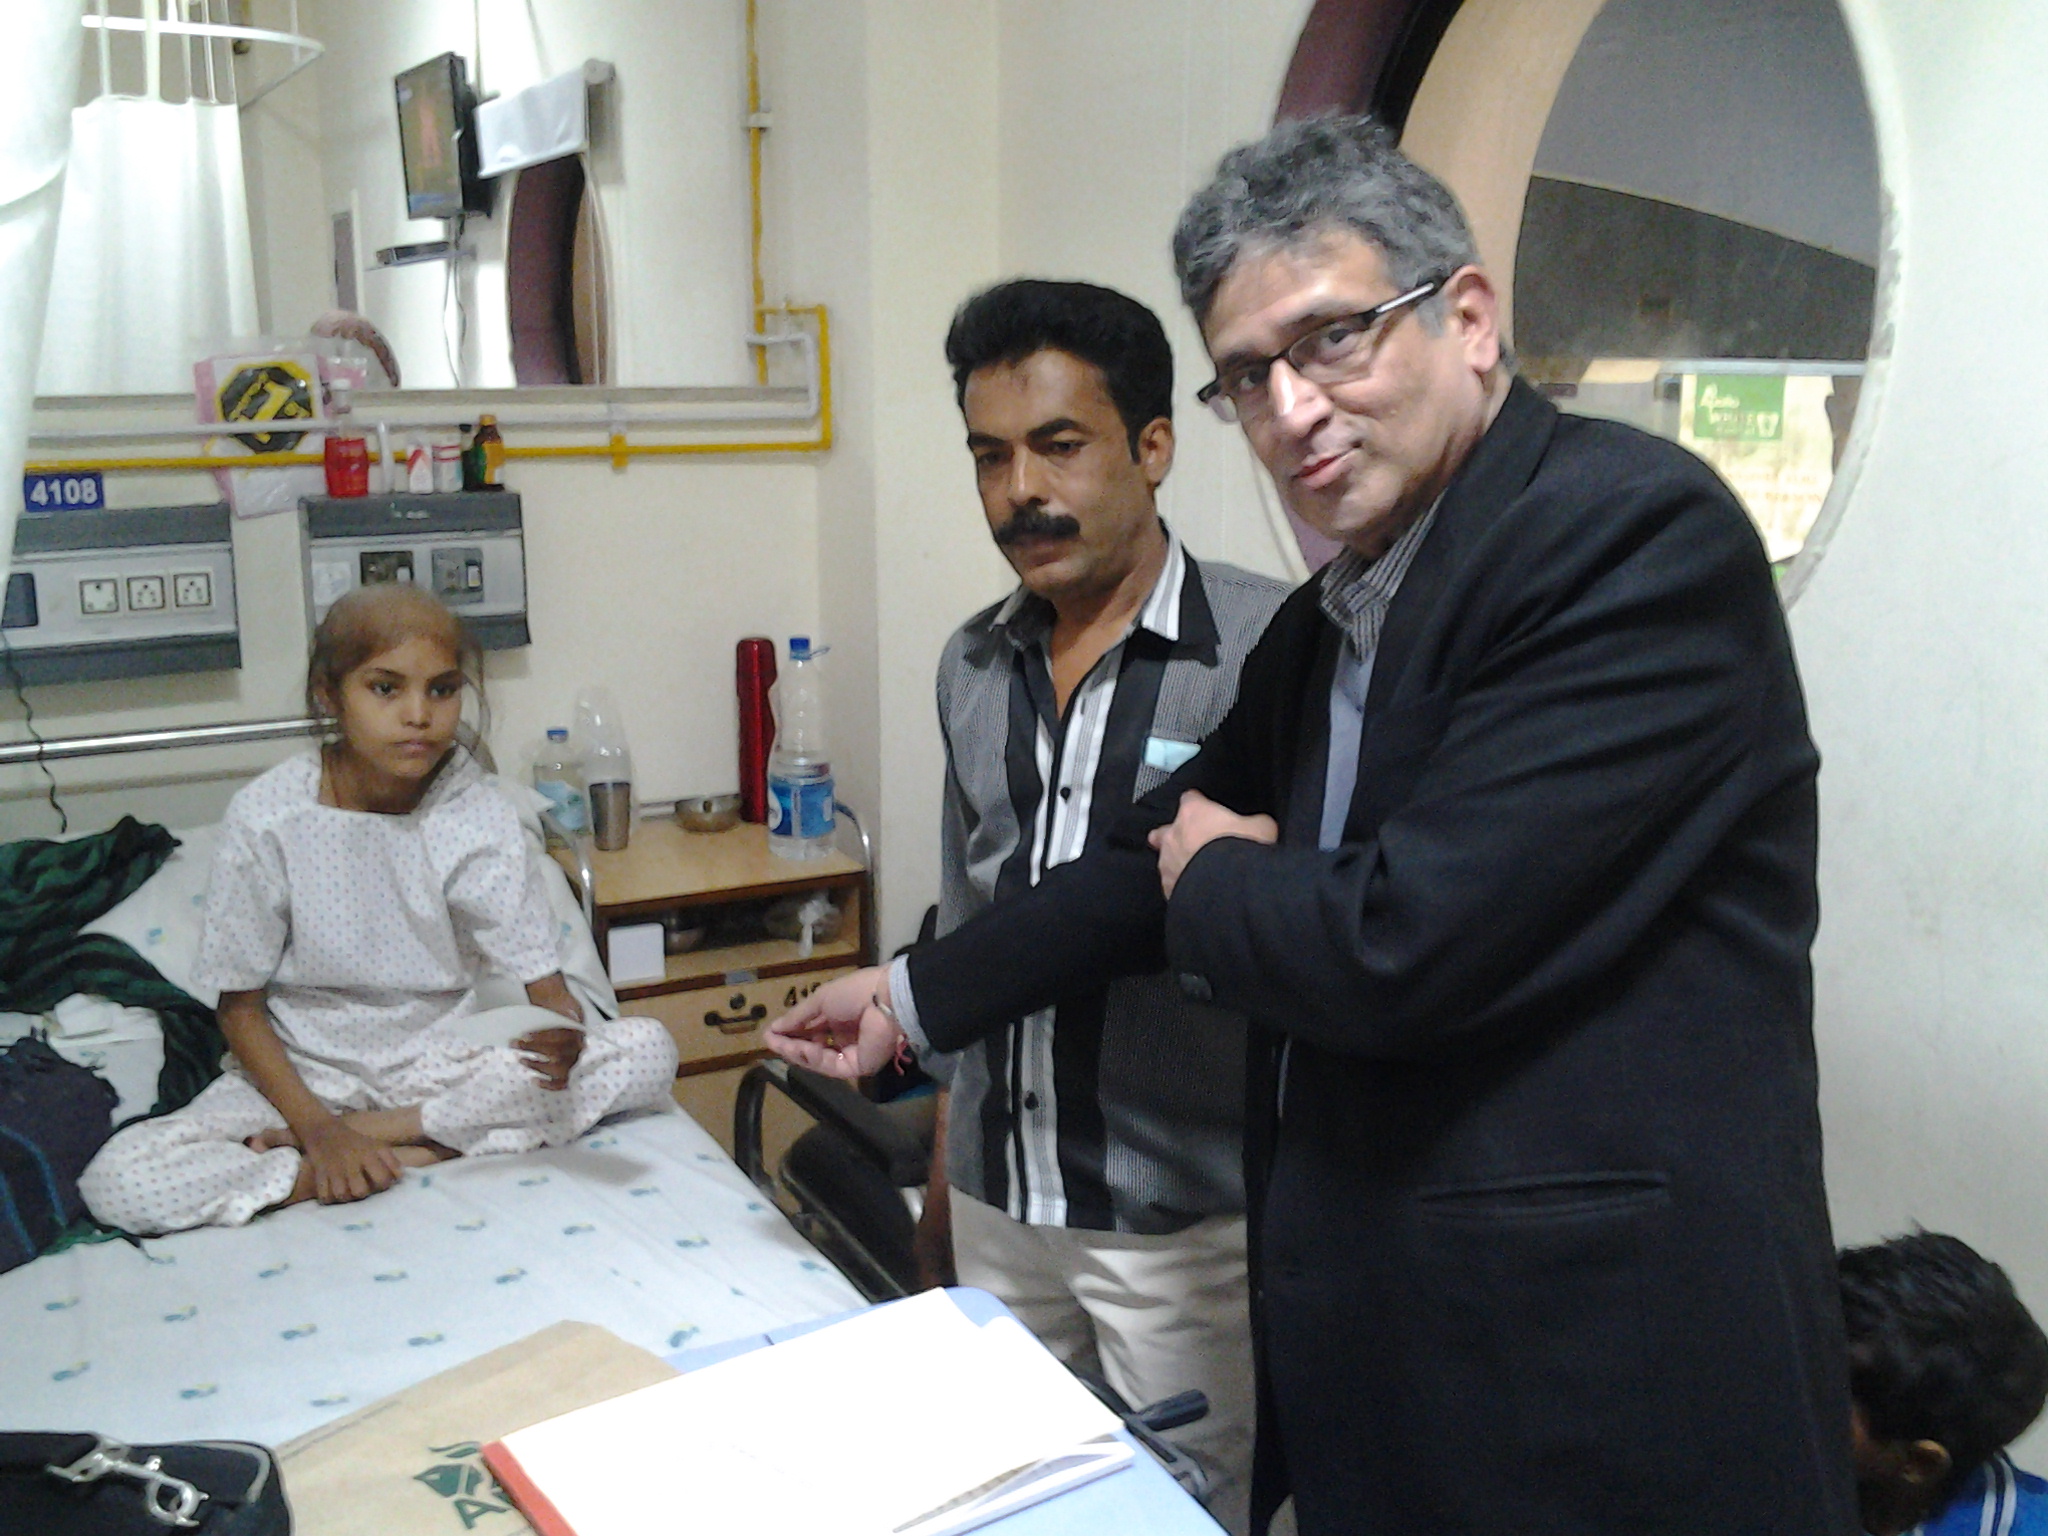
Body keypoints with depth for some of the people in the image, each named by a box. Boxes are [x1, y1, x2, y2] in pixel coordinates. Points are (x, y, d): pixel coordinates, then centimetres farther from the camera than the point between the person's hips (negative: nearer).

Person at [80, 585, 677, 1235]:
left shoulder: (478, 814, -12)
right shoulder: (269, 816, -14)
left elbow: (546, 985, -13)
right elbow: (240, 1007, -6)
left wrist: (563, 1036, -38)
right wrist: (318, 1127, -20)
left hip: (442, 1060, 1)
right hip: (304, 1069, -1)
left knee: (648, 1051, -21)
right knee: (117, 1180, -26)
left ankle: (378, 1132, -17)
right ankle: (425, 1154, -21)